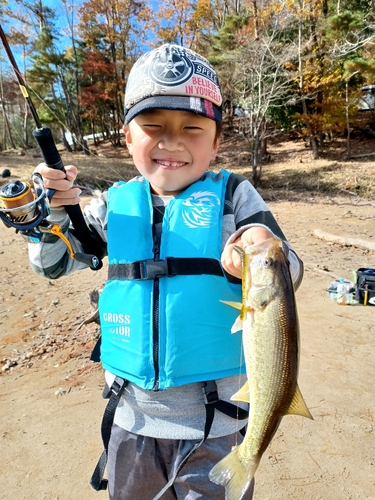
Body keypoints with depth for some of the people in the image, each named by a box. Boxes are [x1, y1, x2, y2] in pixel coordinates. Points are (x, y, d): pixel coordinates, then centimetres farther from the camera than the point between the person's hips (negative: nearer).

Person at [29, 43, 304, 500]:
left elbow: (291, 271, -13)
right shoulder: (114, 205, -2)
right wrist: (54, 209, -13)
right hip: (133, 416, 4)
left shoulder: (233, 196, -9)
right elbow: (51, 264, 5)